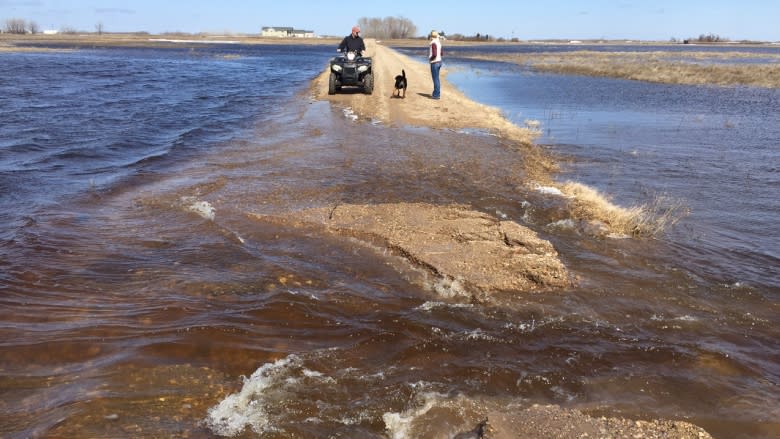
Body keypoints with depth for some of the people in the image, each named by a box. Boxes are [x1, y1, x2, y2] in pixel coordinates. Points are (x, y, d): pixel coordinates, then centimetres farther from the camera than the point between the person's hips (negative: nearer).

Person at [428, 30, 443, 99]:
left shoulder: (433, 43, -19)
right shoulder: (438, 42, 9)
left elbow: (434, 54, -27)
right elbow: (442, 53, 16)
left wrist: (430, 58, -11)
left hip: (434, 63, -9)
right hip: (439, 62, 9)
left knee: (435, 79, -3)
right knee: (436, 78, 17)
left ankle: (437, 95, 2)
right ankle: (436, 93, 26)